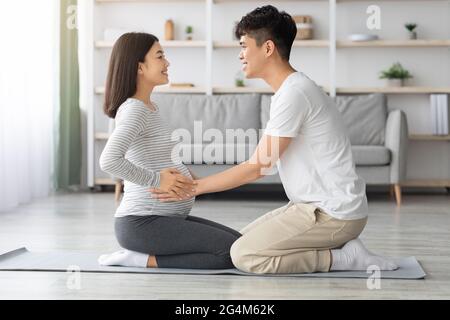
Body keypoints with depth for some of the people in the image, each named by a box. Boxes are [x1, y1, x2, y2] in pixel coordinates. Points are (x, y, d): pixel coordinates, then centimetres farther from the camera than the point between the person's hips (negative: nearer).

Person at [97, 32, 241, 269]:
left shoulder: (150, 108, 16)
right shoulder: (134, 110, -14)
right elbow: (109, 161, -30)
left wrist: (188, 178, 4)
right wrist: (156, 180, -22)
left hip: (167, 217, 10)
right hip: (141, 222, -10)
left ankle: (143, 256, 5)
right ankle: (142, 259, -9)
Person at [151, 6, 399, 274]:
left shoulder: (294, 93, -19)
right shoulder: (292, 89, 14)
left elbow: (258, 166, -17)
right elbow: (263, 164, 16)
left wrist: (193, 187, -11)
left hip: (334, 213, -10)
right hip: (319, 205, 10)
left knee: (244, 254, -14)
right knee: (243, 239, 15)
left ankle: (344, 258, -7)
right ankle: (340, 246, 9)